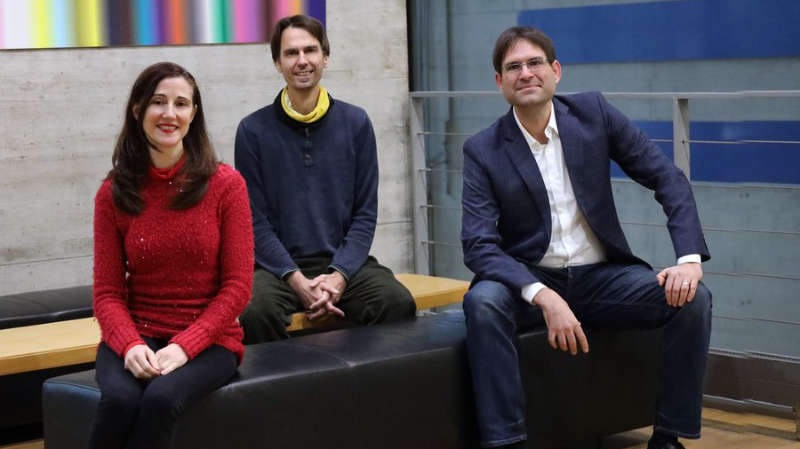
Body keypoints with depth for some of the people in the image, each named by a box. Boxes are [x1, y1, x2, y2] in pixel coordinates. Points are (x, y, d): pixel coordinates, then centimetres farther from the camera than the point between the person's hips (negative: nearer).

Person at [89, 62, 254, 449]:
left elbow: (237, 286, -4)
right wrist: (130, 345, -17)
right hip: (135, 335, 1)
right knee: (119, 400, -32)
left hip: (208, 339, -1)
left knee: (160, 398, -34)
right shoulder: (113, 194, 3)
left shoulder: (225, 185, -3)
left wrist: (184, 346, -16)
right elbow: (108, 292, 3)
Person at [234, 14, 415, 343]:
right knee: (257, 311, -34)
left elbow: (365, 214, 5)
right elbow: (256, 220, -1)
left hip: (345, 261, 2)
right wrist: (297, 280, -16)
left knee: (398, 303, -27)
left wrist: (339, 276, -12)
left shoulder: (355, 123, 7)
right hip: (280, 265, -1)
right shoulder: (253, 130, 2)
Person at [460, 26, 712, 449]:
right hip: (529, 280, -2)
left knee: (692, 299, -22)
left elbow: (668, 178, -1)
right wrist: (544, 298, -32)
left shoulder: (592, 112, -2)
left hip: (603, 276, 2)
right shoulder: (482, 150, -7)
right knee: (483, 301, -34)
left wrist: (689, 259, -17)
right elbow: (478, 244, -15)